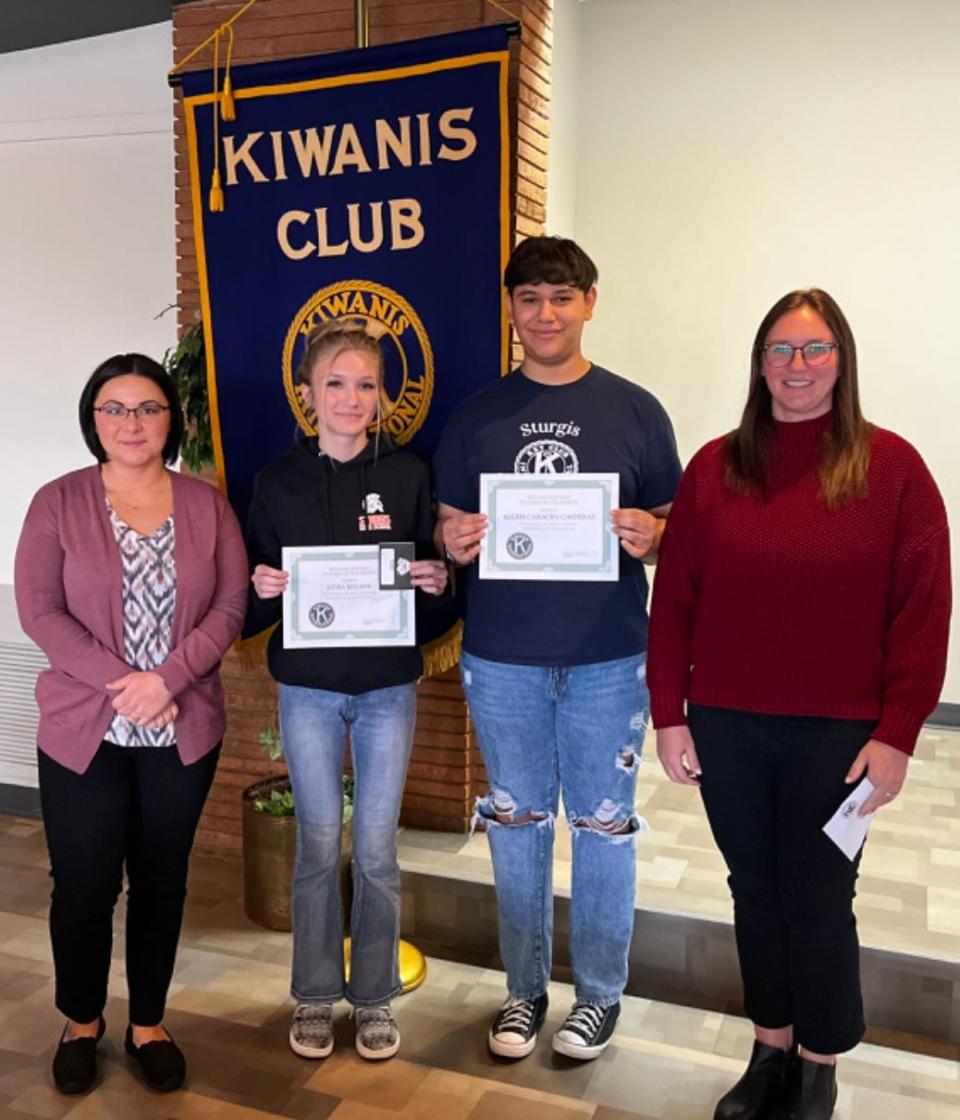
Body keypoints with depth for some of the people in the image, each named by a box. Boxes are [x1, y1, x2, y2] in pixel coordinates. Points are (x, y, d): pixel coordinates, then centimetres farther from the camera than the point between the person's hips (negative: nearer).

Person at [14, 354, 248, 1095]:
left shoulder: (206, 504, 2)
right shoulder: (58, 502, -2)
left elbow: (231, 607, -2)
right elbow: (38, 611, -8)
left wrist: (166, 680, -16)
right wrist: (119, 685, -16)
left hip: (183, 729, 2)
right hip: (82, 728, -1)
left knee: (161, 880, 12)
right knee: (84, 884, 7)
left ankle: (149, 1024, 31)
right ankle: (81, 1022, 32)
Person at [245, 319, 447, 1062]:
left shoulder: (408, 475, -2)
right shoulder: (278, 482, 0)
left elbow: (437, 571, 4)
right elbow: (253, 602, 4)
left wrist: (435, 581, -18)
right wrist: (263, 589, -18)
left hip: (389, 686, 0)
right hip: (308, 686, 1)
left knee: (377, 846, 8)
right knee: (318, 843, 9)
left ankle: (376, 995, 28)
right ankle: (315, 995, 29)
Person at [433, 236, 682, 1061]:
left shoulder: (635, 410, 1)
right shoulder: (477, 414, 5)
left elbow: (677, 526, 4)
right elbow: (451, 529, 8)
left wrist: (650, 535, -19)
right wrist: (456, 542, -15)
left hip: (608, 660, -1)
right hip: (501, 660, 2)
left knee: (604, 826, 10)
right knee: (517, 826, 13)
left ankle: (600, 992, 30)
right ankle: (525, 988, 32)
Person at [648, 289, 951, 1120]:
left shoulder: (892, 467, -4)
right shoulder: (715, 467, 2)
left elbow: (923, 613, -6)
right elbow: (674, 599, 2)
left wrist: (896, 734, -9)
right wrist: (669, 714, 0)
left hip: (836, 731, -2)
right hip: (726, 726, 3)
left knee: (818, 901, 10)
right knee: (756, 891, 16)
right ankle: (770, 1053, 36)